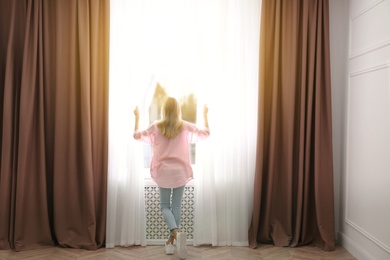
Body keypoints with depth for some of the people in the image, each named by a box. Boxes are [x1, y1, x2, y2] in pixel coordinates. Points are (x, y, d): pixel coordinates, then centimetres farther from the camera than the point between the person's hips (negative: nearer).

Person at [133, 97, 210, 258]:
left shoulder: (156, 127, -6)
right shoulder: (185, 127, -5)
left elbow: (137, 136, 6)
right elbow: (206, 133, 7)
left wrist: (137, 117, 17)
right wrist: (205, 115, 19)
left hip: (163, 172, 0)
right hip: (180, 172, 1)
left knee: (164, 205, 11)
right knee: (176, 207, 12)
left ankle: (175, 232, -16)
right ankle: (171, 241, 18)